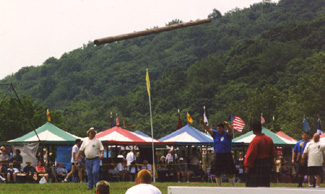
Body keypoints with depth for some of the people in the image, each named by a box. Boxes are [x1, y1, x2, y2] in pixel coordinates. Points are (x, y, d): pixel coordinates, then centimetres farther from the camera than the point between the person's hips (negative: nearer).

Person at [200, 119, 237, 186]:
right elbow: (208, 129, 3)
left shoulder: (227, 134, -4)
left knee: (229, 173, -6)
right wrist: (203, 123, -15)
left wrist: (227, 125, -45)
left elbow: (230, 130, -24)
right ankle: (219, 187, 21)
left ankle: (233, 187, 5)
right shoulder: (215, 133, 10)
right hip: (217, 156, 5)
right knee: (217, 173, 8)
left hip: (226, 156, -5)